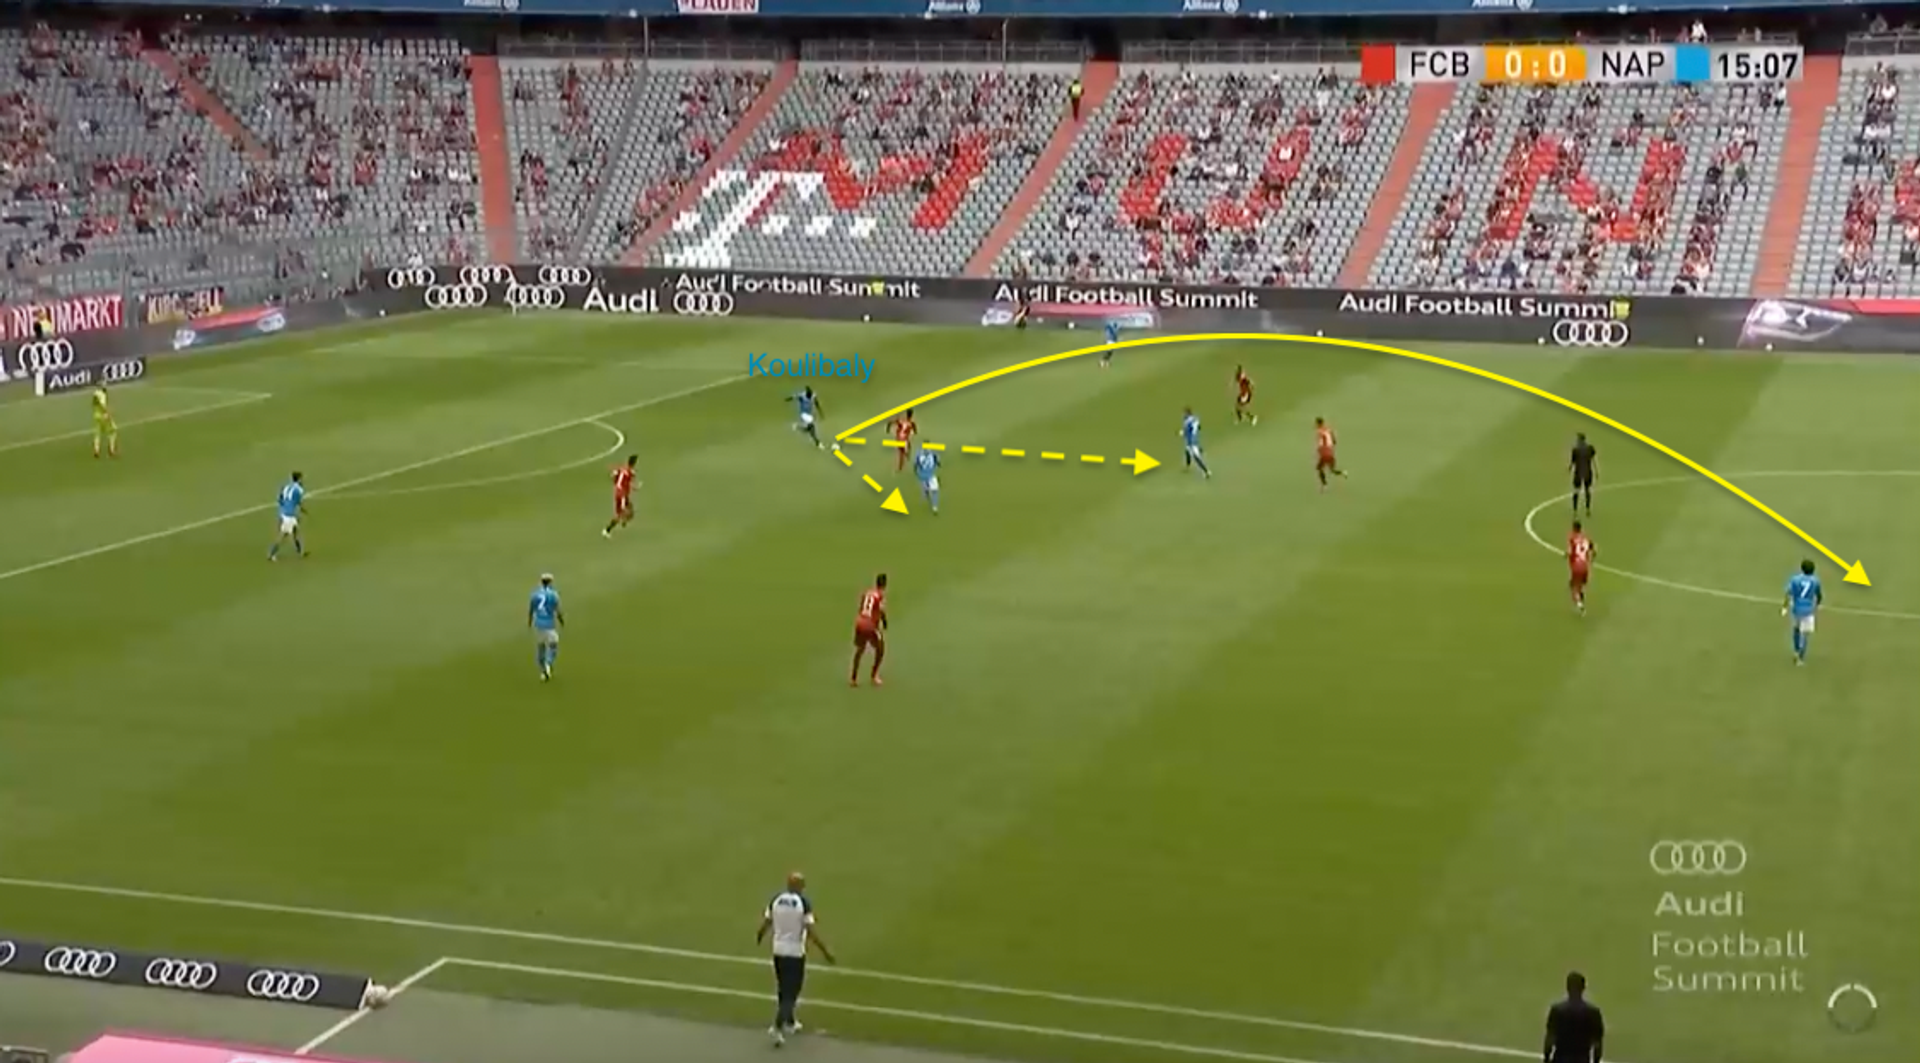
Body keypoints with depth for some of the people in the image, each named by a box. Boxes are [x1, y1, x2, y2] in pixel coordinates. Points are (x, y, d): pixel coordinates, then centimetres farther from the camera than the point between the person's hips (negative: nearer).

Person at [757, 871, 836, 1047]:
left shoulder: (776, 900, -2)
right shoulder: (804, 903, -15)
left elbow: (766, 923, 7)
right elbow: (811, 931, -18)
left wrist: (759, 937, 29)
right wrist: (826, 952, -10)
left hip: (778, 950, 5)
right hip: (795, 952, -5)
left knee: (783, 989, 21)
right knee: (791, 992, 1)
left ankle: (789, 1023, 34)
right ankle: (778, 1027, -11)